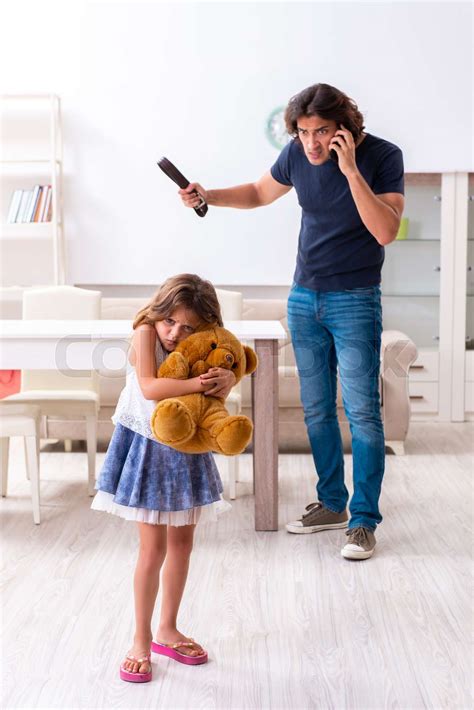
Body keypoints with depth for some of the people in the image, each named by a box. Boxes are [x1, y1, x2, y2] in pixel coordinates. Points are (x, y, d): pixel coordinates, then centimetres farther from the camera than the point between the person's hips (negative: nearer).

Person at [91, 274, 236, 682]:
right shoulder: (145, 333, -18)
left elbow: (215, 397, -6)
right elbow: (149, 388, -31)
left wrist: (226, 380, -27)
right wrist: (196, 384, -37)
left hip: (186, 449, 5)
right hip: (148, 447, -5)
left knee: (183, 542, 13)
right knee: (154, 548, -3)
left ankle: (168, 631, 29)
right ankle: (142, 641, 13)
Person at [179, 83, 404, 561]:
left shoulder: (382, 156, -14)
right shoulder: (297, 154, -2)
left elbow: (386, 231, -25)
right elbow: (260, 193, 16)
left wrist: (351, 171, -29)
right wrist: (208, 196, 2)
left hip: (355, 301, -5)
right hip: (304, 297, 5)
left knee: (362, 411, -6)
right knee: (316, 409, 11)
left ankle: (364, 521, 3)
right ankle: (332, 504, 25)